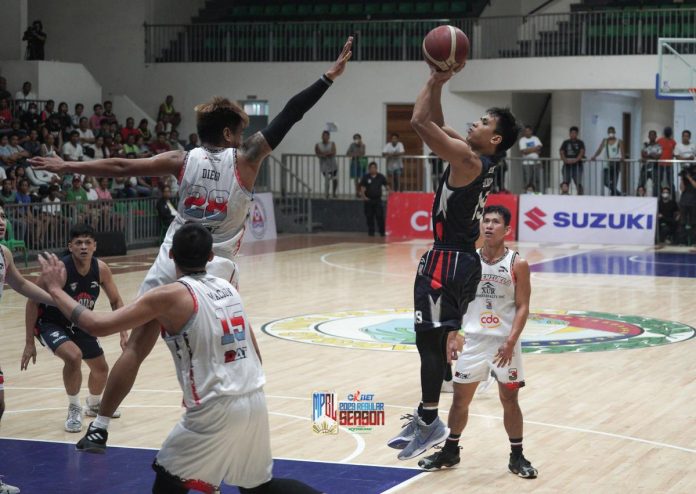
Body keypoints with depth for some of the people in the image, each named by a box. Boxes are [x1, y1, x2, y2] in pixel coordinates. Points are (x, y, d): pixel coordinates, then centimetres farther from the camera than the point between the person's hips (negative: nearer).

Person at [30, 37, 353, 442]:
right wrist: (330, 76, 5)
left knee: (137, 347, 6)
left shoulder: (183, 161, 4)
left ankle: (100, 427, 7)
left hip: (172, 264, 2)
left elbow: (121, 167, 1)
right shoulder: (244, 159, -1)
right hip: (216, 270, -2)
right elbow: (289, 116, 0)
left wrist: (69, 166, 9)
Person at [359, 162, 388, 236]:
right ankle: (371, 232, 13)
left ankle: (382, 232, -2)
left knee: (380, 216, -8)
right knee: (370, 217, 4)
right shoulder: (365, 177, 1)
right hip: (369, 200, 0)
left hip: (378, 199, 0)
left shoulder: (381, 177, 5)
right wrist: (364, 196, -15)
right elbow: (362, 188, 0)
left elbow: (386, 186, 10)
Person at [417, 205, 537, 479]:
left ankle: (517, 457, 17)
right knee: (460, 398, 9)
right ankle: (450, 451, 25)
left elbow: (523, 307, -8)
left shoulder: (517, 264, -7)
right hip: (472, 340, 3)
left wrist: (511, 341, -18)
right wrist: (451, 337, -1)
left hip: (504, 343, -3)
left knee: (510, 400, 4)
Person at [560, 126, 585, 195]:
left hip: (577, 165, -2)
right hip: (567, 165, 2)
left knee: (578, 184, -9)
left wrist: (576, 159, -23)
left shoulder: (580, 143, 10)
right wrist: (565, 160, -16)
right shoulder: (565, 143, 15)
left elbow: (582, 152, -5)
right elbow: (561, 152, 4)